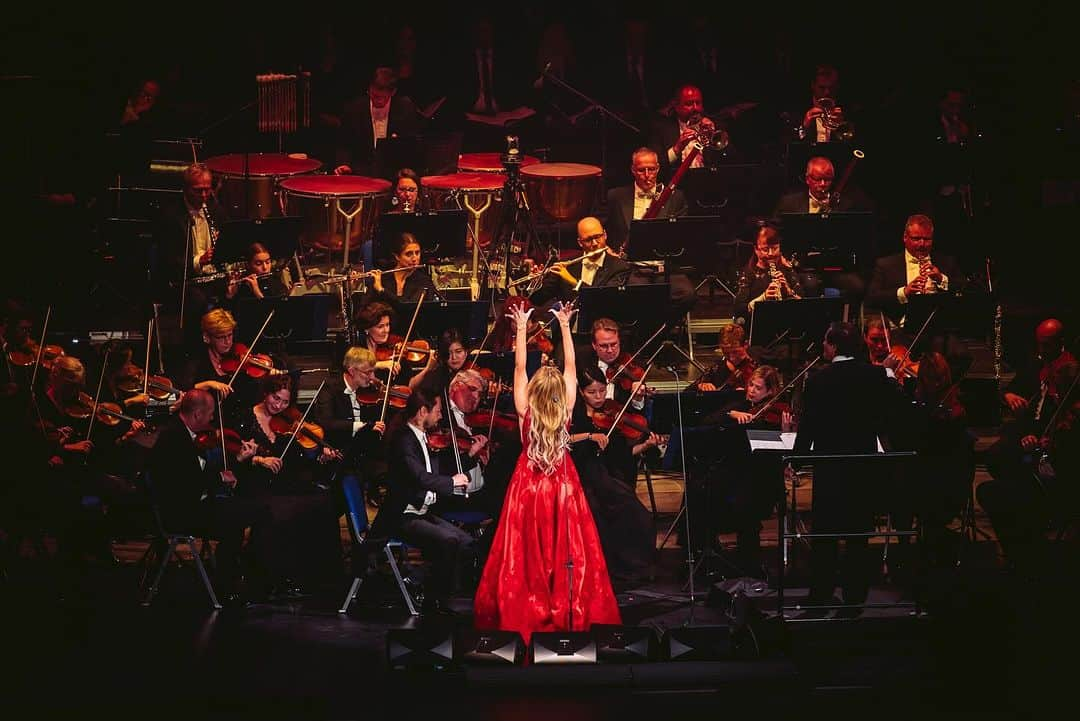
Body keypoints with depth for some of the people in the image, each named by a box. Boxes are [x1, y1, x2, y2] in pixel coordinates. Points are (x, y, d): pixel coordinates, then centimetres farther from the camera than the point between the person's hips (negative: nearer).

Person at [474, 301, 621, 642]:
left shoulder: (525, 412, -11)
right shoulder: (566, 410, -9)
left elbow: (519, 367, -6)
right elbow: (570, 366, -2)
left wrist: (521, 329, -3)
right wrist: (565, 326, 2)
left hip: (529, 487, -1)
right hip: (563, 487, 1)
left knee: (527, 554, 3)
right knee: (567, 550, 5)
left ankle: (526, 609, 5)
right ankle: (568, 610, 6)